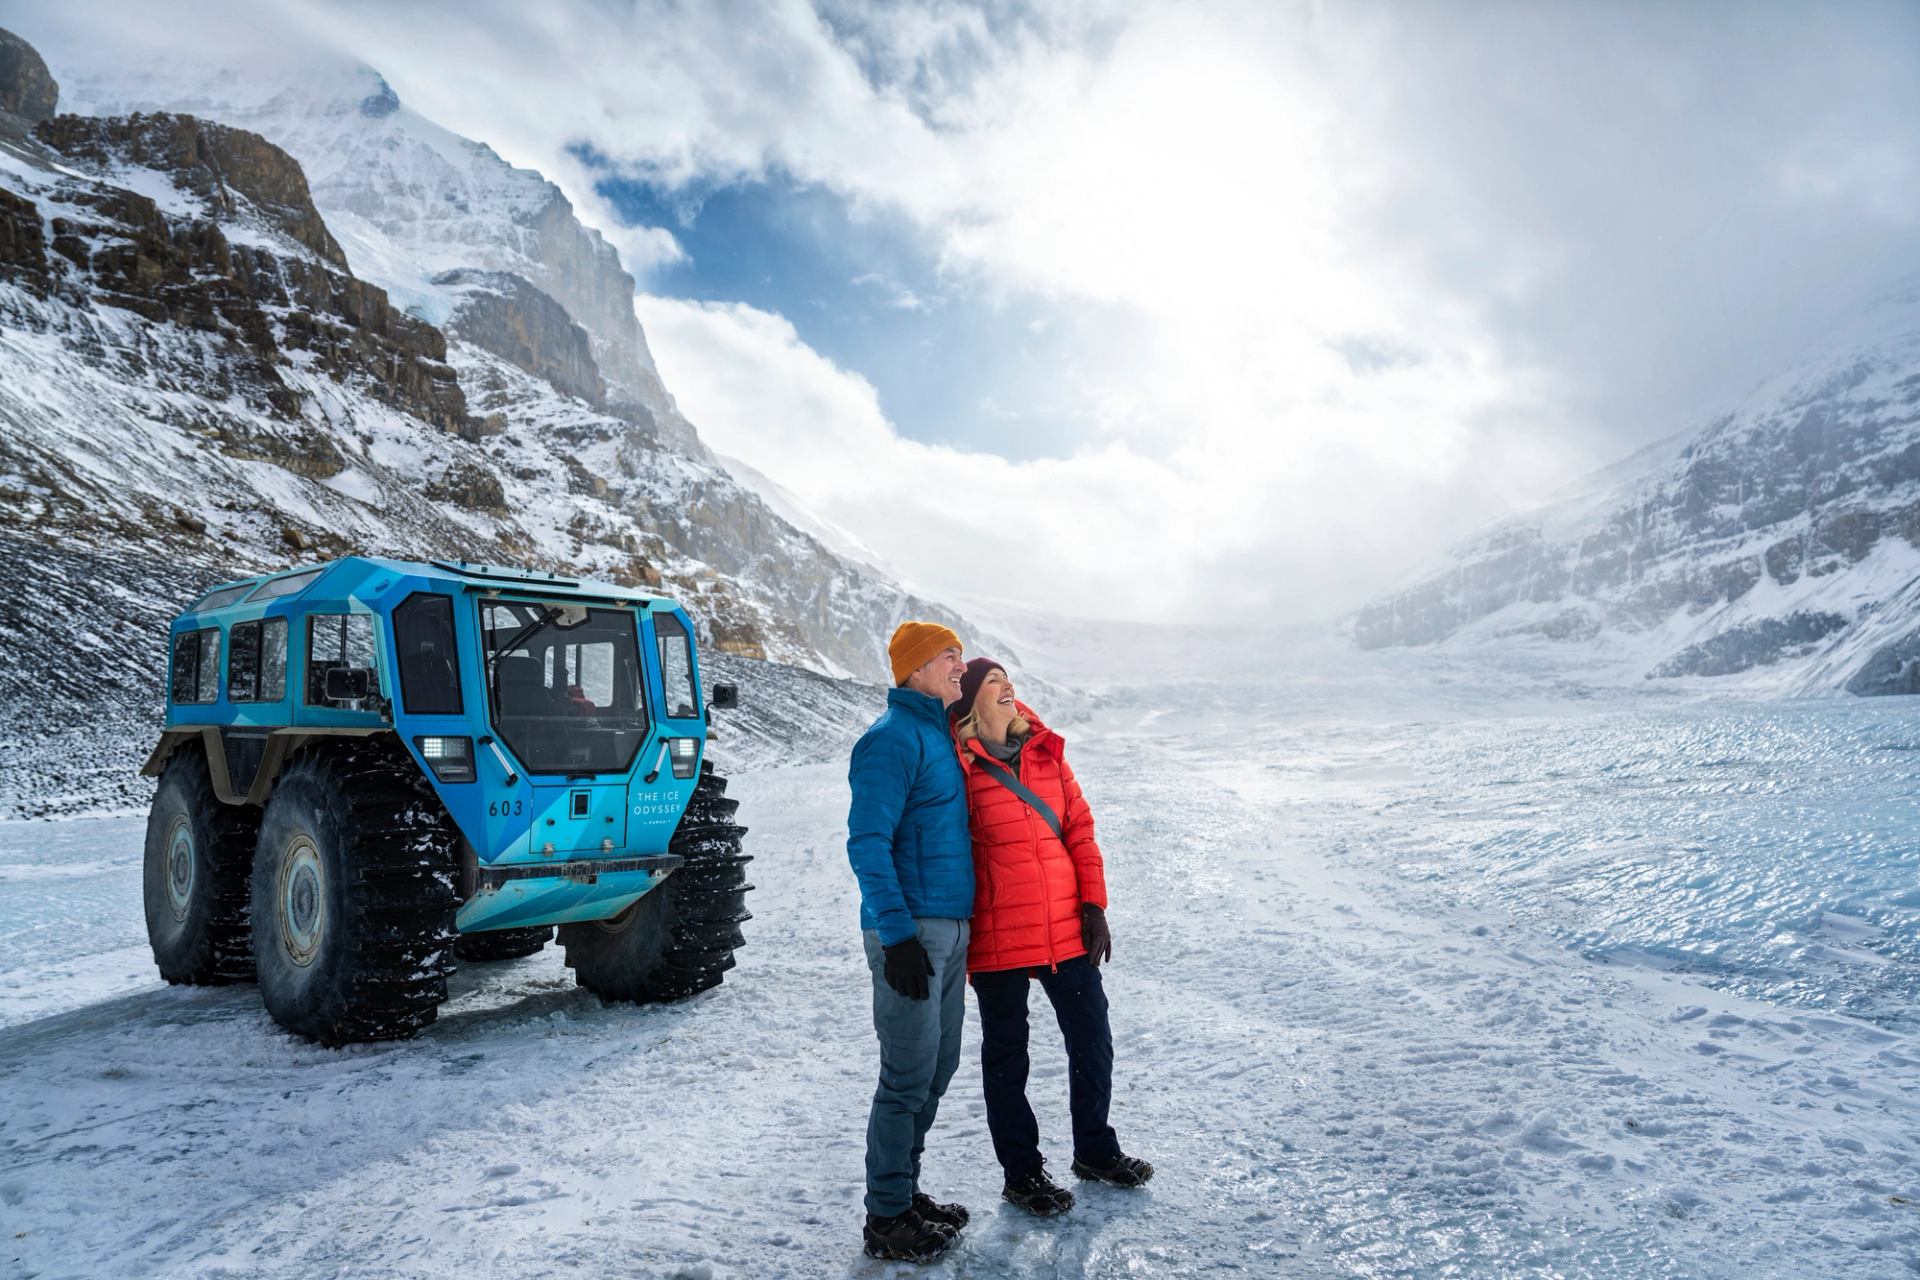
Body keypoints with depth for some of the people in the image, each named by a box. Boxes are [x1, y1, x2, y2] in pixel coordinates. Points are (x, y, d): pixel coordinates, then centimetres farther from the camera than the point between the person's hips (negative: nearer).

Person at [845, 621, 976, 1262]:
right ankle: (886, 1219, 12)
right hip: (912, 930, -9)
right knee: (909, 1077, -2)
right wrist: (897, 934, -23)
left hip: (949, 926, 9)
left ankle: (904, 1191, 30)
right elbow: (867, 844, -19)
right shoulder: (892, 739, -13)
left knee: (937, 1067, 16)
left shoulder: (939, 734, 16)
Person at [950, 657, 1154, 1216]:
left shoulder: (1046, 751, 6)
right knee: (1007, 1057, 11)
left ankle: (1095, 1149, 39)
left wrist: (1094, 905, 2)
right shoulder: (959, 768, -10)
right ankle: (1022, 1174, 29)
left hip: (1067, 929, 5)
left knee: (1093, 1043, 17)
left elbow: (1080, 829, 7)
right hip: (997, 940, -5)